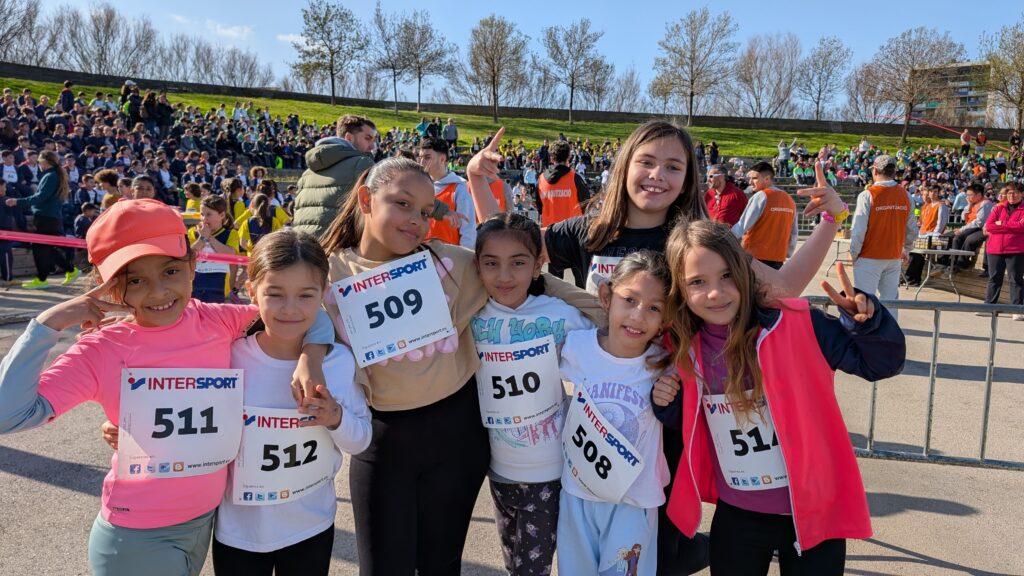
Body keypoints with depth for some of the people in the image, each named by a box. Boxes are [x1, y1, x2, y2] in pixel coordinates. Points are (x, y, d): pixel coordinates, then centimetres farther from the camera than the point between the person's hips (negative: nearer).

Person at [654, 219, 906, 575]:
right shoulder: (685, 349, -6)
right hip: (736, 516, 3)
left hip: (813, 512, -3)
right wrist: (668, 406, -11)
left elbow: (883, 362, -12)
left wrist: (866, 320, -31)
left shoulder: (797, 324, -17)